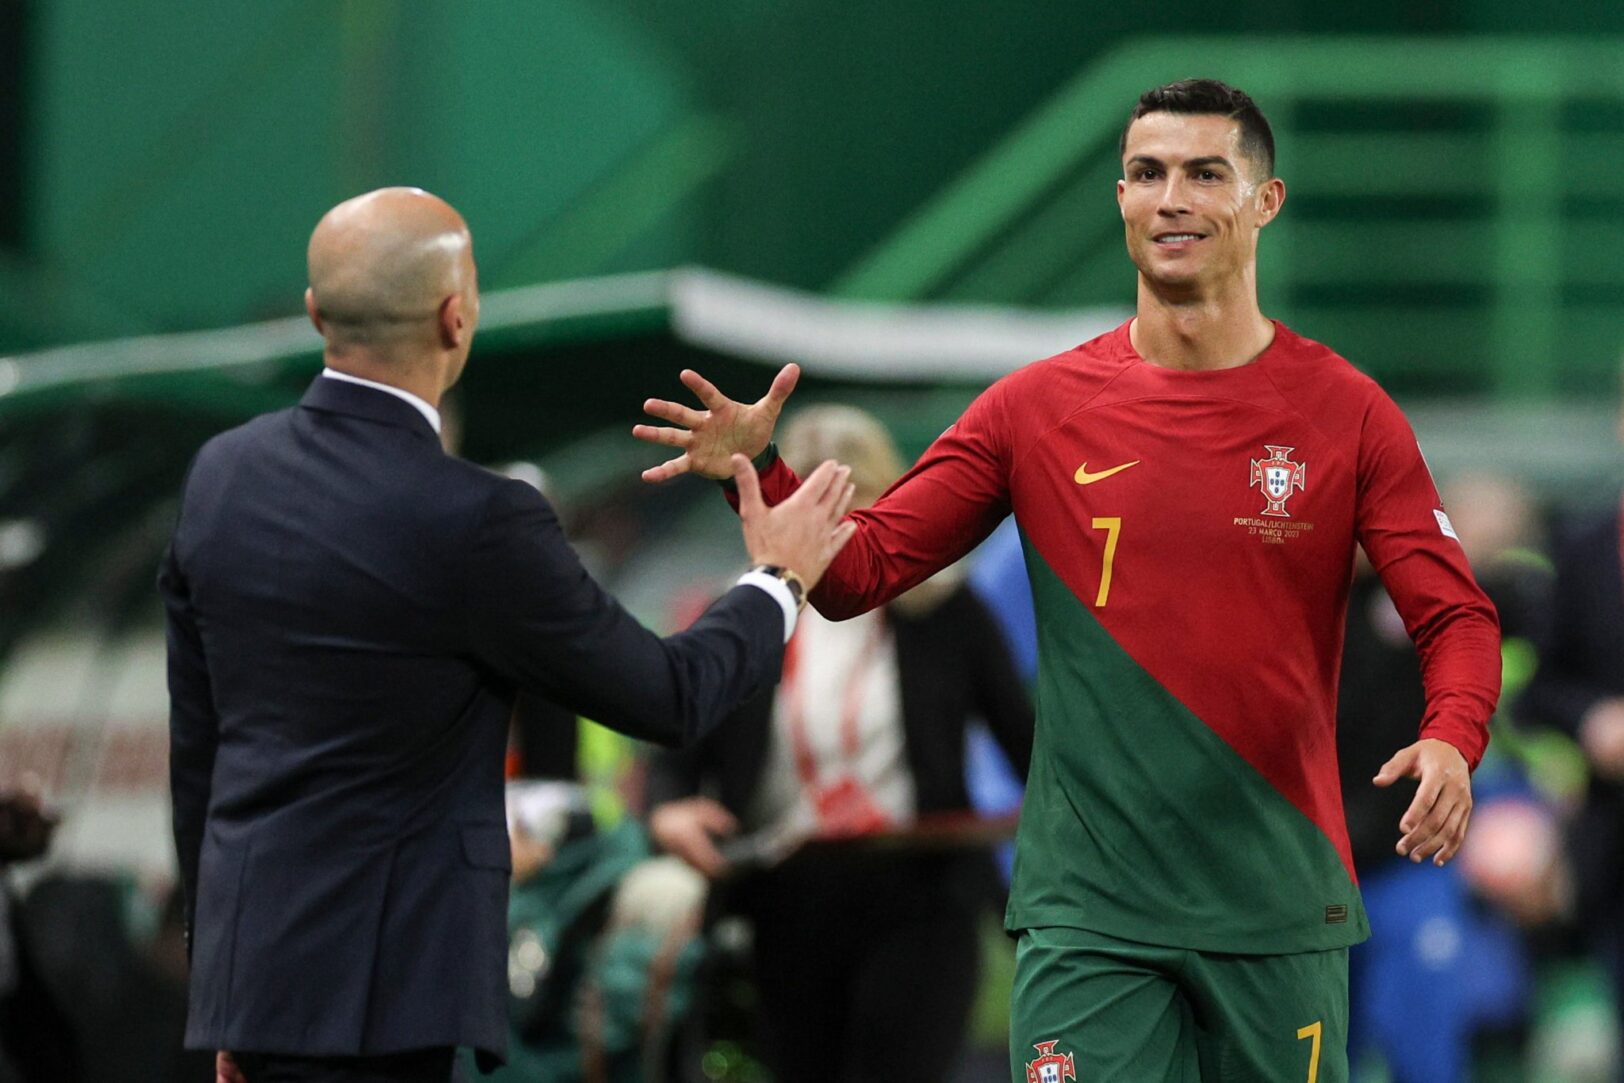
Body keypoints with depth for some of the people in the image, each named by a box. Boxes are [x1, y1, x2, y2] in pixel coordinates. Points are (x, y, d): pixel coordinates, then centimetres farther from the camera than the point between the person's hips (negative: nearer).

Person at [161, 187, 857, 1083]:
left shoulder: (223, 474, 5)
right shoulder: (474, 523, -16)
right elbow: (667, 698, -3)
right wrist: (778, 580, 16)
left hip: (250, 954, 8)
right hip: (370, 994, -8)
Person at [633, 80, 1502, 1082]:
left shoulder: (1345, 413, 1)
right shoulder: (1038, 410, 4)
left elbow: (1456, 616, -1)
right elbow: (859, 573, 5)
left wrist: (1452, 742, -22)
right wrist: (759, 474, -13)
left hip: (1278, 911, 0)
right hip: (1086, 913, 0)